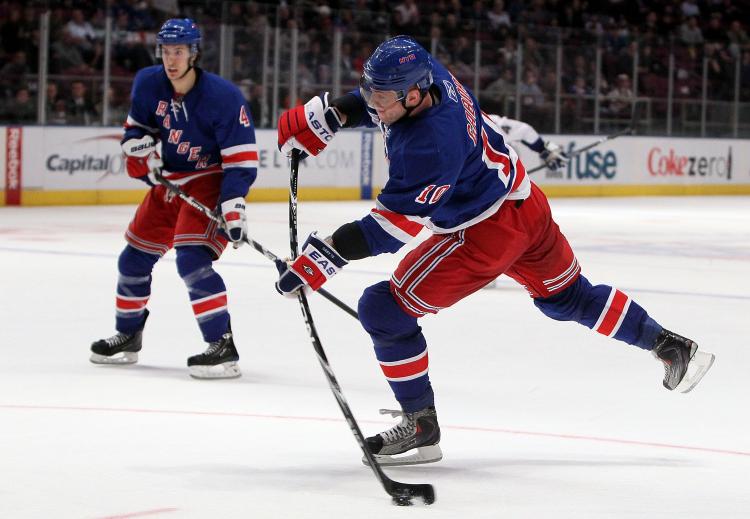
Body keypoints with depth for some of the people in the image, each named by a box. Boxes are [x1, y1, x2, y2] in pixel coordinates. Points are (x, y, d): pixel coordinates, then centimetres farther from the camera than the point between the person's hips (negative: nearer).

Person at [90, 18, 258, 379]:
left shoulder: (223, 96, -23)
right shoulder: (148, 83, -6)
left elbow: (242, 159, -22)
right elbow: (136, 126, 14)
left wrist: (233, 205, -31)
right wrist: (139, 147, -8)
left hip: (209, 183, -7)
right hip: (169, 182, 7)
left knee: (192, 259, -25)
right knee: (134, 258, 13)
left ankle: (223, 346, -24)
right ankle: (127, 337, 33)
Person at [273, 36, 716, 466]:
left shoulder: (429, 146, -35)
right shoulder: (426, 72, -11)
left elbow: (394, 225, -29)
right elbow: (373, 101, 13)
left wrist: (326, 257, -30)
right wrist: (329, 113, 0)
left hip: (486, 233, -10)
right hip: (525, 203, 10)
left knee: (385, 310, -7)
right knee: (568, 297, 30)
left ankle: (421, 429, 2)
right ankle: (670, 345, 41)